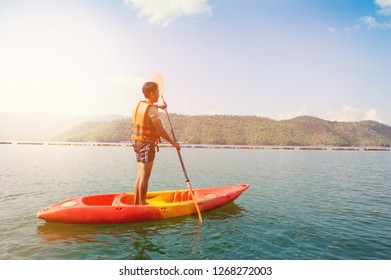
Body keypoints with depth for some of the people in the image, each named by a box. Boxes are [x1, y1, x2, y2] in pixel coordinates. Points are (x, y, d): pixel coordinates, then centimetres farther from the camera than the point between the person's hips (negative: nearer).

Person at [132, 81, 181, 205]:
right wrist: (173, 143, -9)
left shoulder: (139, 105, 11)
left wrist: (158, 106, 43)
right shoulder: (152, 110, -16)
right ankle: (142, 204, 3)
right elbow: (160, 130, -18)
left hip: (137, 144, 9)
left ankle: (136, 203, 22)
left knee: (140, 176, 15)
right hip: (147, 145, -9)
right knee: (144, 177, -3)